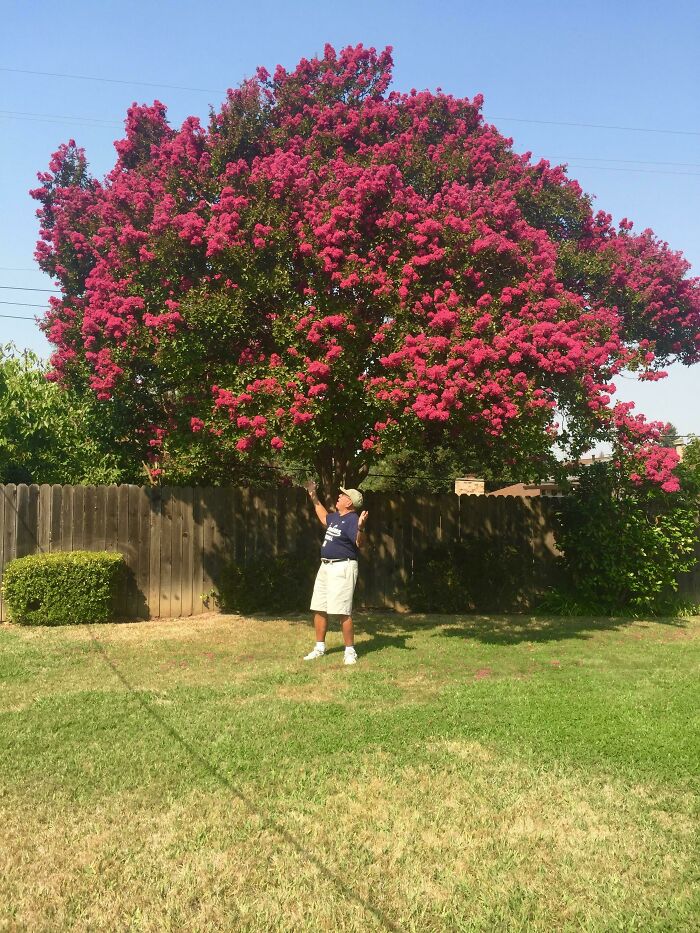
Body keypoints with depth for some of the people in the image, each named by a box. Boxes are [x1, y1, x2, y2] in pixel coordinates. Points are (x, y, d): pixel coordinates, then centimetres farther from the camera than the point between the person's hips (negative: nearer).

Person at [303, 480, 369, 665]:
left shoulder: (352, 520, -15)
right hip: (325, 567, 10)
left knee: (343, 611, -10)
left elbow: (359, 543, -29)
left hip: (342, 568, -10)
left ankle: (350, 651, 2)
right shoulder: (335, 517, 13)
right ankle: (320, 647, 24)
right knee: (319, 609, 12)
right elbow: (324, 518, 37)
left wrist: (361, 528, -48)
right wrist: (314, 497, 36)